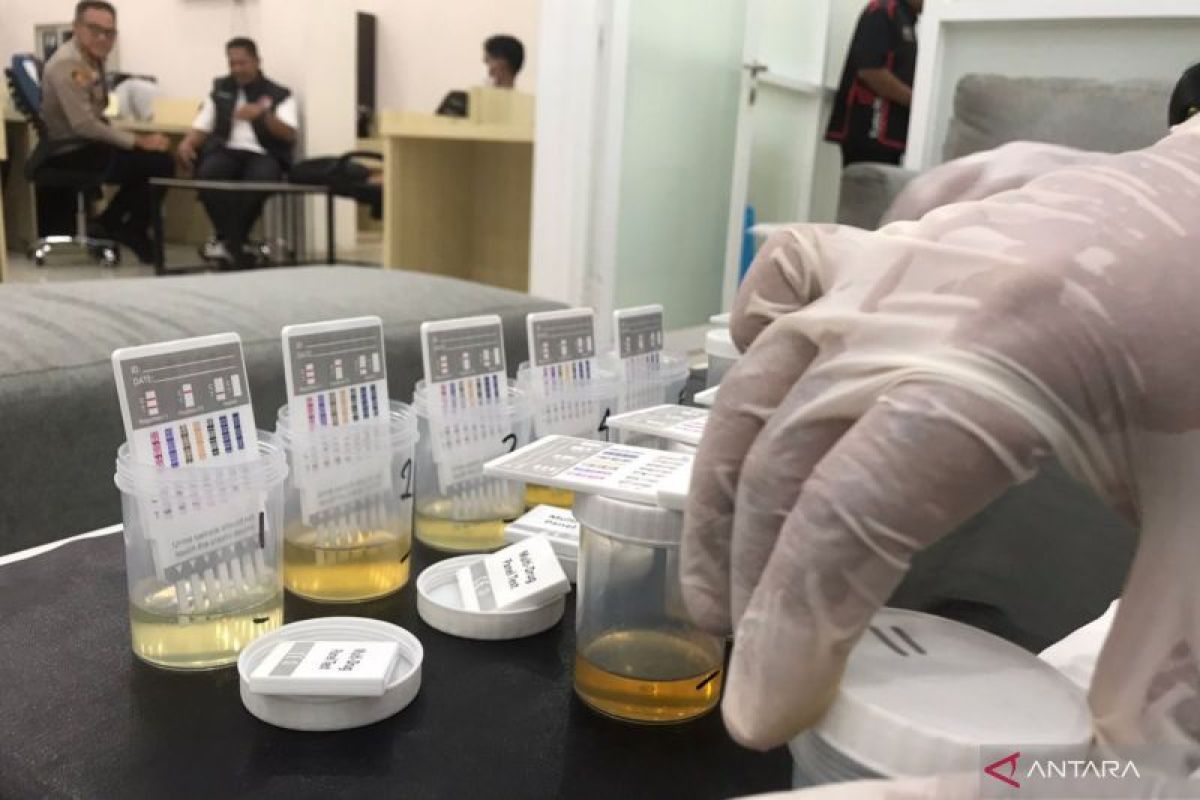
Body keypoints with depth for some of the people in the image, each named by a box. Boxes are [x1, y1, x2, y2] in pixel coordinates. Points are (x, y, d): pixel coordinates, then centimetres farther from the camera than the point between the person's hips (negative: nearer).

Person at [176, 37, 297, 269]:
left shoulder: (280, 95, 13)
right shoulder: (219, 91, 24)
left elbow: (289, 134, -1)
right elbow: (201, 127, 18)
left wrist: (263, 114, -18)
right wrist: (187, 143, -5)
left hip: (263, 154, -2)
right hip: (225, 151, 2)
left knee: (261, 178, -39)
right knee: (208, 175, -34)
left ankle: (228, 242, -28)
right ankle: (236, 245, -35)